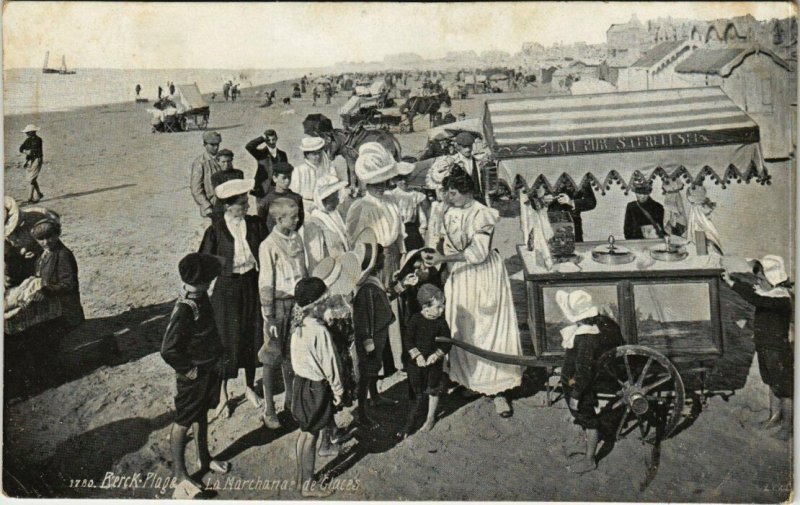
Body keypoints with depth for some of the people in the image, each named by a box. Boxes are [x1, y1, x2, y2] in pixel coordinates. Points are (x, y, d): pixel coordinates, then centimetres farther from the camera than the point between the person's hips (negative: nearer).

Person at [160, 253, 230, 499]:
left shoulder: (201, 297, -4)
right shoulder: (184, 310, -30)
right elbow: (168, 351, -30)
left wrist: (217, 354, 12)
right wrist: (188, 370, -18)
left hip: (210, 368, 8)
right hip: (194, 375, -8)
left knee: (202, 414, 24)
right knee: (183, 422, 7)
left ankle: (204, 458, 42)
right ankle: (180, 474, 21)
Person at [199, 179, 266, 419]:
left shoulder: (255, 224, -3)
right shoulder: (216, 230, -11)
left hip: (251, 284, 3)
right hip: (227, 288, -3)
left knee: (252, 337, 13)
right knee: (227, 340, 4)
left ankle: (250, 387, 33)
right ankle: (223, 394, 22)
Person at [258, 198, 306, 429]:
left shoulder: (296, 239, 3)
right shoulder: (268, 245, -14)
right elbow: (265, 284, -12)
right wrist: (269, 318, -12)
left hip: (297, 301, 6)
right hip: (279, 303, -6)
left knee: (292, 353, 17)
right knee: (272, 357, 4)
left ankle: (290, 400, 32)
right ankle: (269, 410, 14)